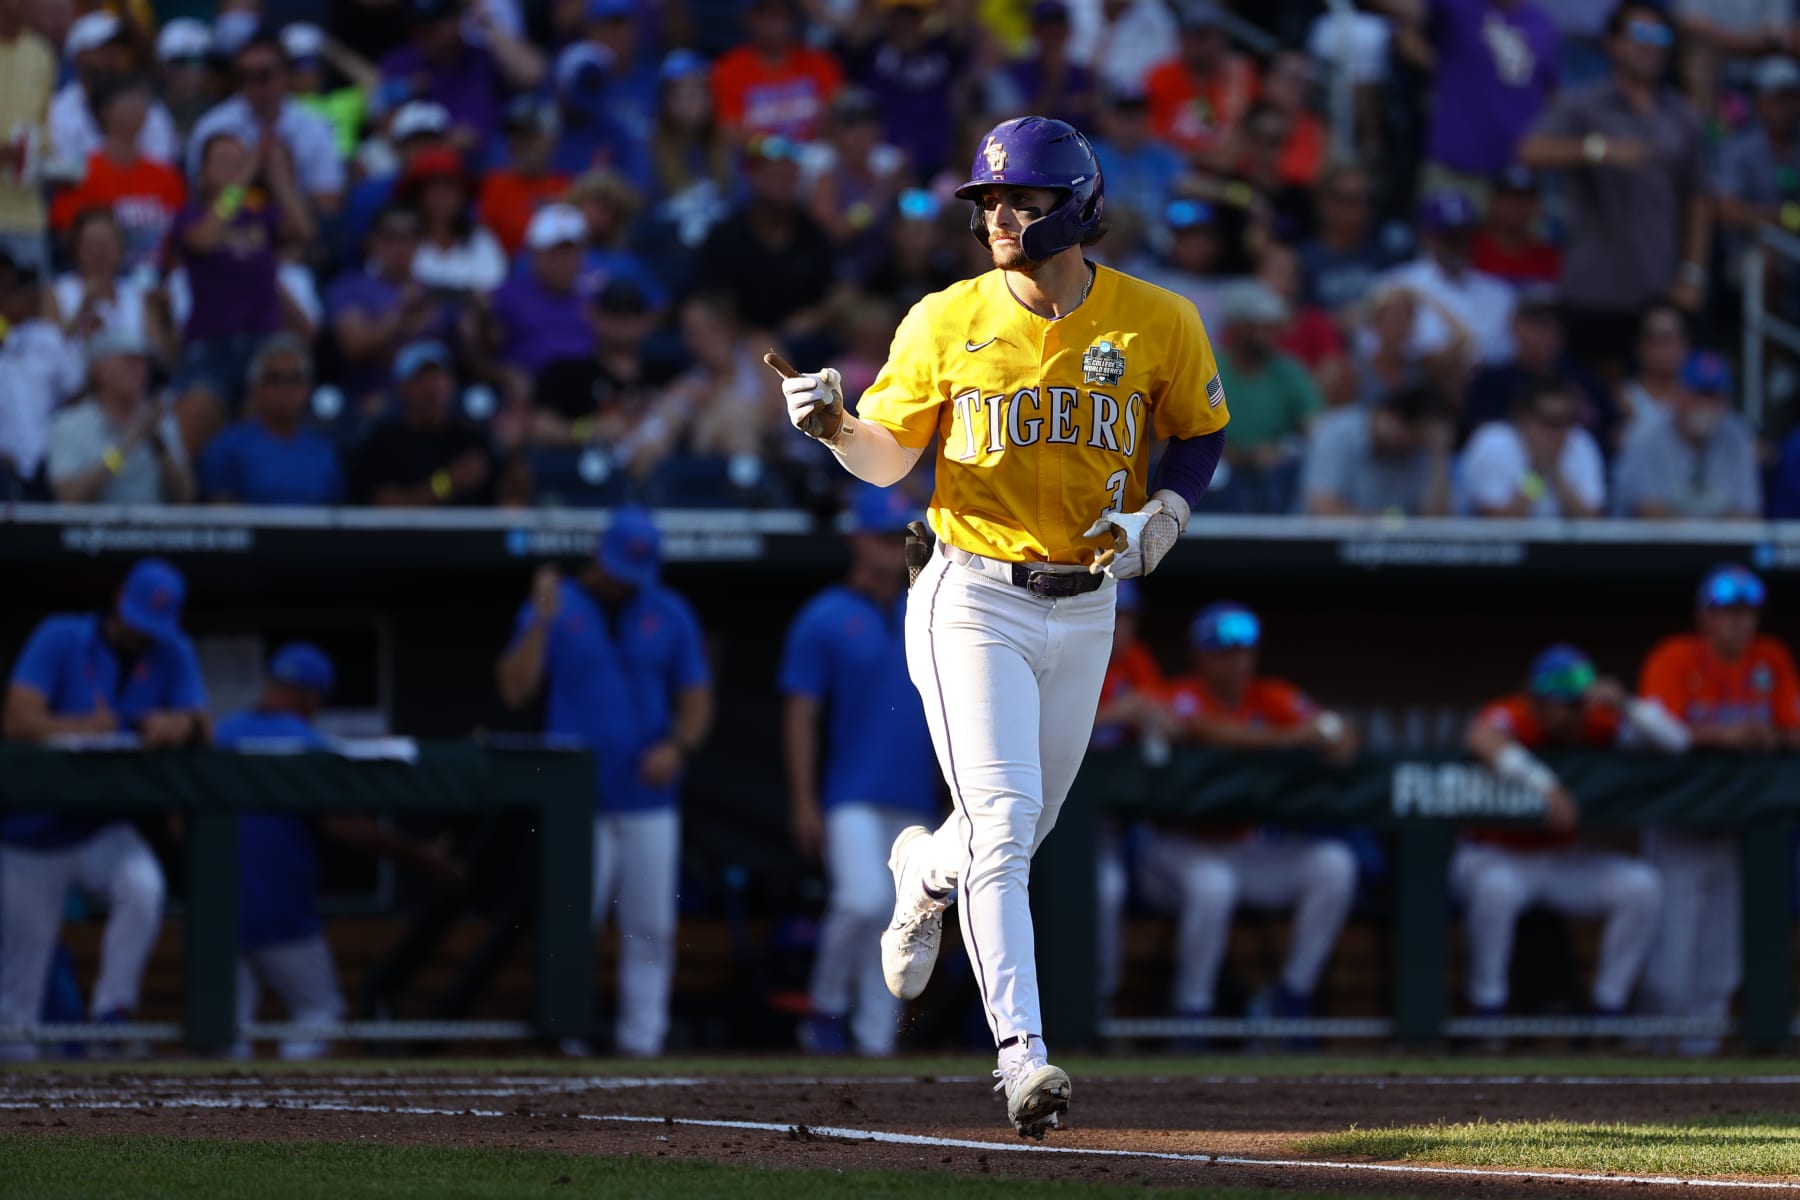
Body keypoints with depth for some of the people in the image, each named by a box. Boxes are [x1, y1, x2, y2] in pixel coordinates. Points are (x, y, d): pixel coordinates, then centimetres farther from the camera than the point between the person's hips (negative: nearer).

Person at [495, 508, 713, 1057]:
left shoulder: (670, 616, 10)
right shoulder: (555, 609, 3)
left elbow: (697, 701, 10)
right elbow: (514, 691, -7)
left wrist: (678, 746, -10)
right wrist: (541, 622, -17)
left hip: (649, 801, 2)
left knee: (650, 929, 2)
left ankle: (642, 1040, 7)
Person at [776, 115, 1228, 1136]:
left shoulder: (1159, 324, -4)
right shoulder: (946, 323, -5)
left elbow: (1204, 433, 10)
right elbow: (888, 460, 1)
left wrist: (1164, 515, -8)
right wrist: (836, 426, -21)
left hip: (1085, 612, 3)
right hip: (974, 601, -3)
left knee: (1029, 824, 17)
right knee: (1002, 822, -16)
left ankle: (924, 871, 52)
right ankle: (1023, 1052, -20)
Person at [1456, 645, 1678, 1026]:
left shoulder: (1597, 723, -7)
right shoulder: (1509, 717, -20)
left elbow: (1676, 742, -12)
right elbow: (1482, 738, -47)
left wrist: (1626, 706, -30)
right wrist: (1547, 787, -56)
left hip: (1566, 859, 5)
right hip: (1496, 856, -5)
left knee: (1643, 885, -18)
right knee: (1496, 888, -39)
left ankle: (1608, 1007, -8)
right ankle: (1488, 1006, -21)